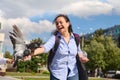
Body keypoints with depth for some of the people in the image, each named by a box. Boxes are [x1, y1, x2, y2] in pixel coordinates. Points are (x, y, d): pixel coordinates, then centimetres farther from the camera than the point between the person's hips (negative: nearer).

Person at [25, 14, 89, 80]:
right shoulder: (54, 38, -8)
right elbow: (45, 47, -25)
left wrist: (81, 57, -4)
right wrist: (32, 53, -43)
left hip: (73, 73, 3)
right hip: (57, 74, -3)